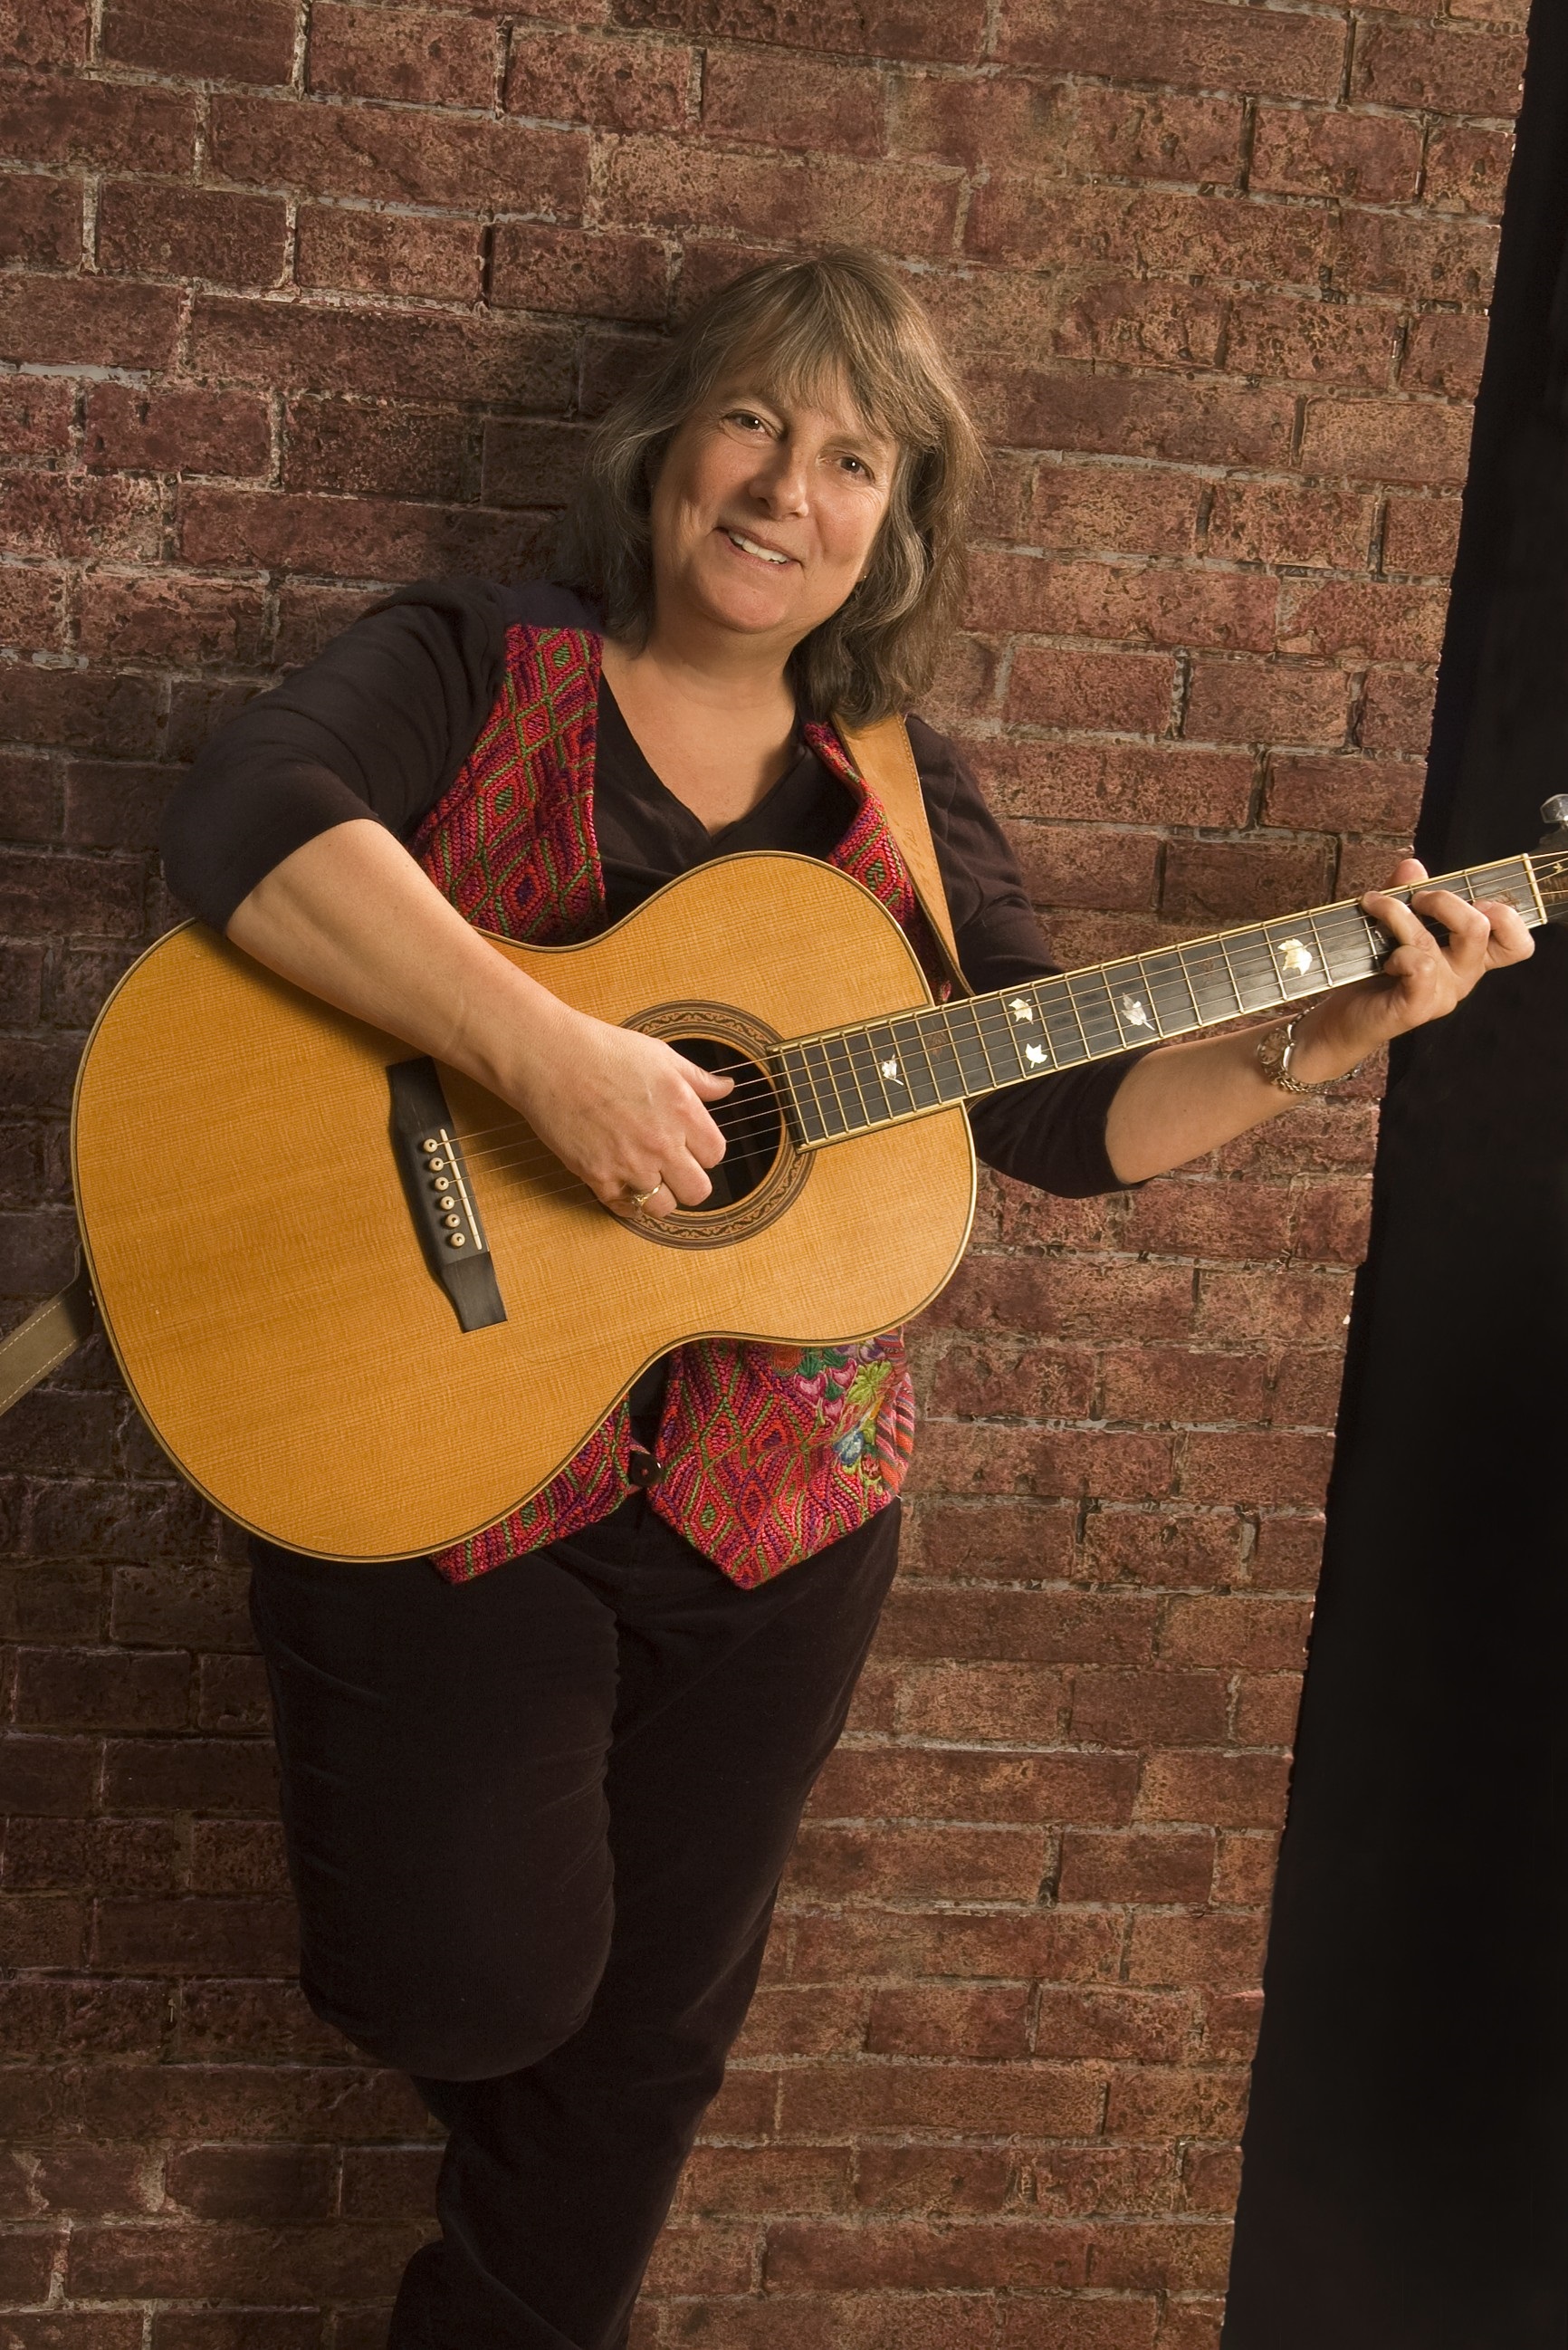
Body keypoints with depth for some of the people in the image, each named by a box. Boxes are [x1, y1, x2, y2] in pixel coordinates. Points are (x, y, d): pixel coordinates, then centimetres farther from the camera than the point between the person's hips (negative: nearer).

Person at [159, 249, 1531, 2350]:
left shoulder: (902, 802, 7)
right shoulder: (469, 672, -4)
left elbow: (1068, 1115, 4)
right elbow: (243, 817, -25)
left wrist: (1330, 1032, -9)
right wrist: (551, 1058, -34)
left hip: (775, 1511, 4)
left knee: (653, 2025, 15)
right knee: (476, 1982, -6)